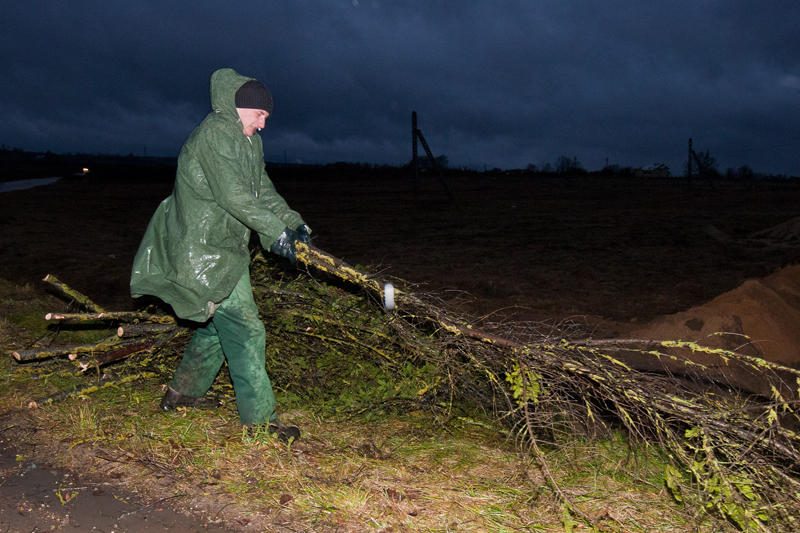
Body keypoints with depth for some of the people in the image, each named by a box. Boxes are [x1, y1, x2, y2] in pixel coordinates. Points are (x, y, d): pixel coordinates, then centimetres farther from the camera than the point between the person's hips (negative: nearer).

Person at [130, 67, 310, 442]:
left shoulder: (247, 141, 16)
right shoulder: (215, 134, -16)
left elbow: (263, 190, 16)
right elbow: (233, 195, -24)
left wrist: (292, 222, 2)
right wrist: (275, 231, -23)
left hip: (222, 247, 11)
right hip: (205, 251, -11)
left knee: (217, 323, 21)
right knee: (244, 329, -10)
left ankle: (183, 393, 36)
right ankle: (259, 419, -4)